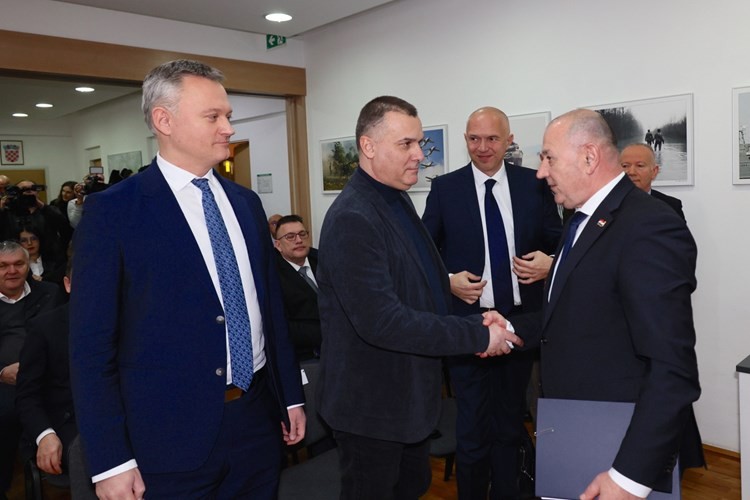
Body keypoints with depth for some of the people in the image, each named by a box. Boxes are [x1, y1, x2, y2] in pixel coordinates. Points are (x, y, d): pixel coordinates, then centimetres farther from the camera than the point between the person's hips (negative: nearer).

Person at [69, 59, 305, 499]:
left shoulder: (246, 202, 7)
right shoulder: (111, 212, -9)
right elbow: (91, 344, -9)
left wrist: (291, 396, 12)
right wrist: (111, 462, -10)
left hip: (259, 422, 5)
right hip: (170, 436, -4)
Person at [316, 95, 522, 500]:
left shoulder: (397, 199, 5)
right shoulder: (351, 219, -24)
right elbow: (381, 321, -30)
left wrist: (471, 322, -3)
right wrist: (478, 335, -23)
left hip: (410, 394, 8)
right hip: (371, 405, -8)